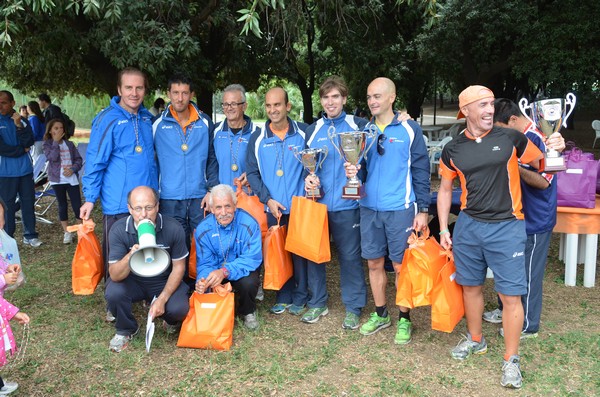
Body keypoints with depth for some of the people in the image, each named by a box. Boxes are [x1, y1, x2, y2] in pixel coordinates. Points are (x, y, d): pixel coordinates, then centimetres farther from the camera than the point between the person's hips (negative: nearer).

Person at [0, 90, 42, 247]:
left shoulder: (22, 120, 5)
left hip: (25, 169, 3)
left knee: (28, 203, 8)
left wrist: (19, 125, -18)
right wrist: (22, 149, -5)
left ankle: (30, 235, 17)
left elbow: (29, 142, -7)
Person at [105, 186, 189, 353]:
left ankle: (171, 320, 13)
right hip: (133, 281, 1)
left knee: (179, 309, -28)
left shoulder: (173, 228, -21)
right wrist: (130, 257, -46)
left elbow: (178, 267, -9)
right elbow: (115, 276, -24)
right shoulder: (118, 230, -21)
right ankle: (126, 330, 4)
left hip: (165, 281, -1)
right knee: (113, 293, -30)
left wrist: (162, 299, -19)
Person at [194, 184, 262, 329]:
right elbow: (205, 263, -9)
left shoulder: (249, 224, -20)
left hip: (241, 272, -1)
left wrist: (225, 271, -39)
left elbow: (252, 258, -24)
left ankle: (247, 312, 2)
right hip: (215, 272, 2)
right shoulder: (203, 229, -12)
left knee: (249, 283, -34)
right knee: (203, 289, -27)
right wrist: (202, 281, -34)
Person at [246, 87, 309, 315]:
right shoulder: (258, 138, 2)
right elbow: (252, 172, 3)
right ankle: (283, 296, 25)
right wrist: (267, 199, -7)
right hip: (271, 208, 1)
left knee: (299, 252, 5)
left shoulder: (303, 133, 0)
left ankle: (300, 297, 22)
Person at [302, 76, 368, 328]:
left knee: (350, 256, 3)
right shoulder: (313, 130, 11)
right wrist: (308, 178, -2)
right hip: (316, 202, 3)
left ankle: (353, 308, 18)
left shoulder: (358, 126, 2)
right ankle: (317, 303, 26)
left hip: (346, 205, -3)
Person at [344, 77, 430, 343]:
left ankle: (404, 320, 20)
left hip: (400, 209, -4)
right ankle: (380, 314, 29)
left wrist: (422, 210, -7)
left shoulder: (410, 129, -3)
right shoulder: (365, 130, 9)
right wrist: (353, 171, -8)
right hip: (369, 208, 4)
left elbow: (421, 171, -3)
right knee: (374, 263, 12)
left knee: (401, 266, 3)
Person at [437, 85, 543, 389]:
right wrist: (443, 229, 8)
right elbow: (445, 189, 12)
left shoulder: (511, 139, -4)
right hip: (468, 226, 3)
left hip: (506, 227, -3)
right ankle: (475, 339, 38)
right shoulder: (452, 150, 2)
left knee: (511, 295, -1)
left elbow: (542, 164, 9)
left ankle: (511, 360, 14)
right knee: (471, 286, 15)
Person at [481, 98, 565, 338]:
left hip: (535, 219, -9)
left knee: (529, 273, 5)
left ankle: (528, 325, 21)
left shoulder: (538, 139, -22)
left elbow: (543, 182, -23)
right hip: (516, 215, 9)